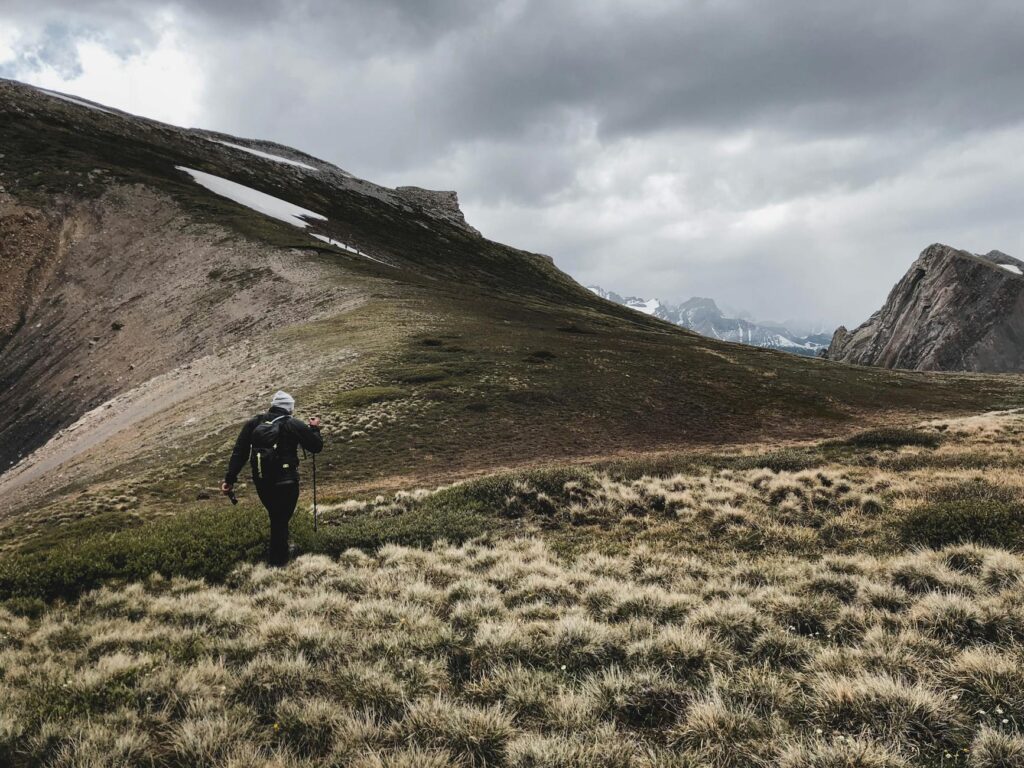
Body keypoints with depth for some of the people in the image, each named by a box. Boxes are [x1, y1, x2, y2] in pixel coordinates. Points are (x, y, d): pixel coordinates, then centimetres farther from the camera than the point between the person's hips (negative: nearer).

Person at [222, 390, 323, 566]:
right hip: (286, 483, -5)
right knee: (281, 520, 7)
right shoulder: (293, 425, -5)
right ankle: (278, 559, 12)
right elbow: (316, 446, 0)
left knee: (275, 517, 24)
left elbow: (239, 452, 2)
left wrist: (230, 479, 3)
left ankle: (278, 553, 36)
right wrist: (314, 429, 18)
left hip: (261, 482, 5)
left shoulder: (254, 423, 6)